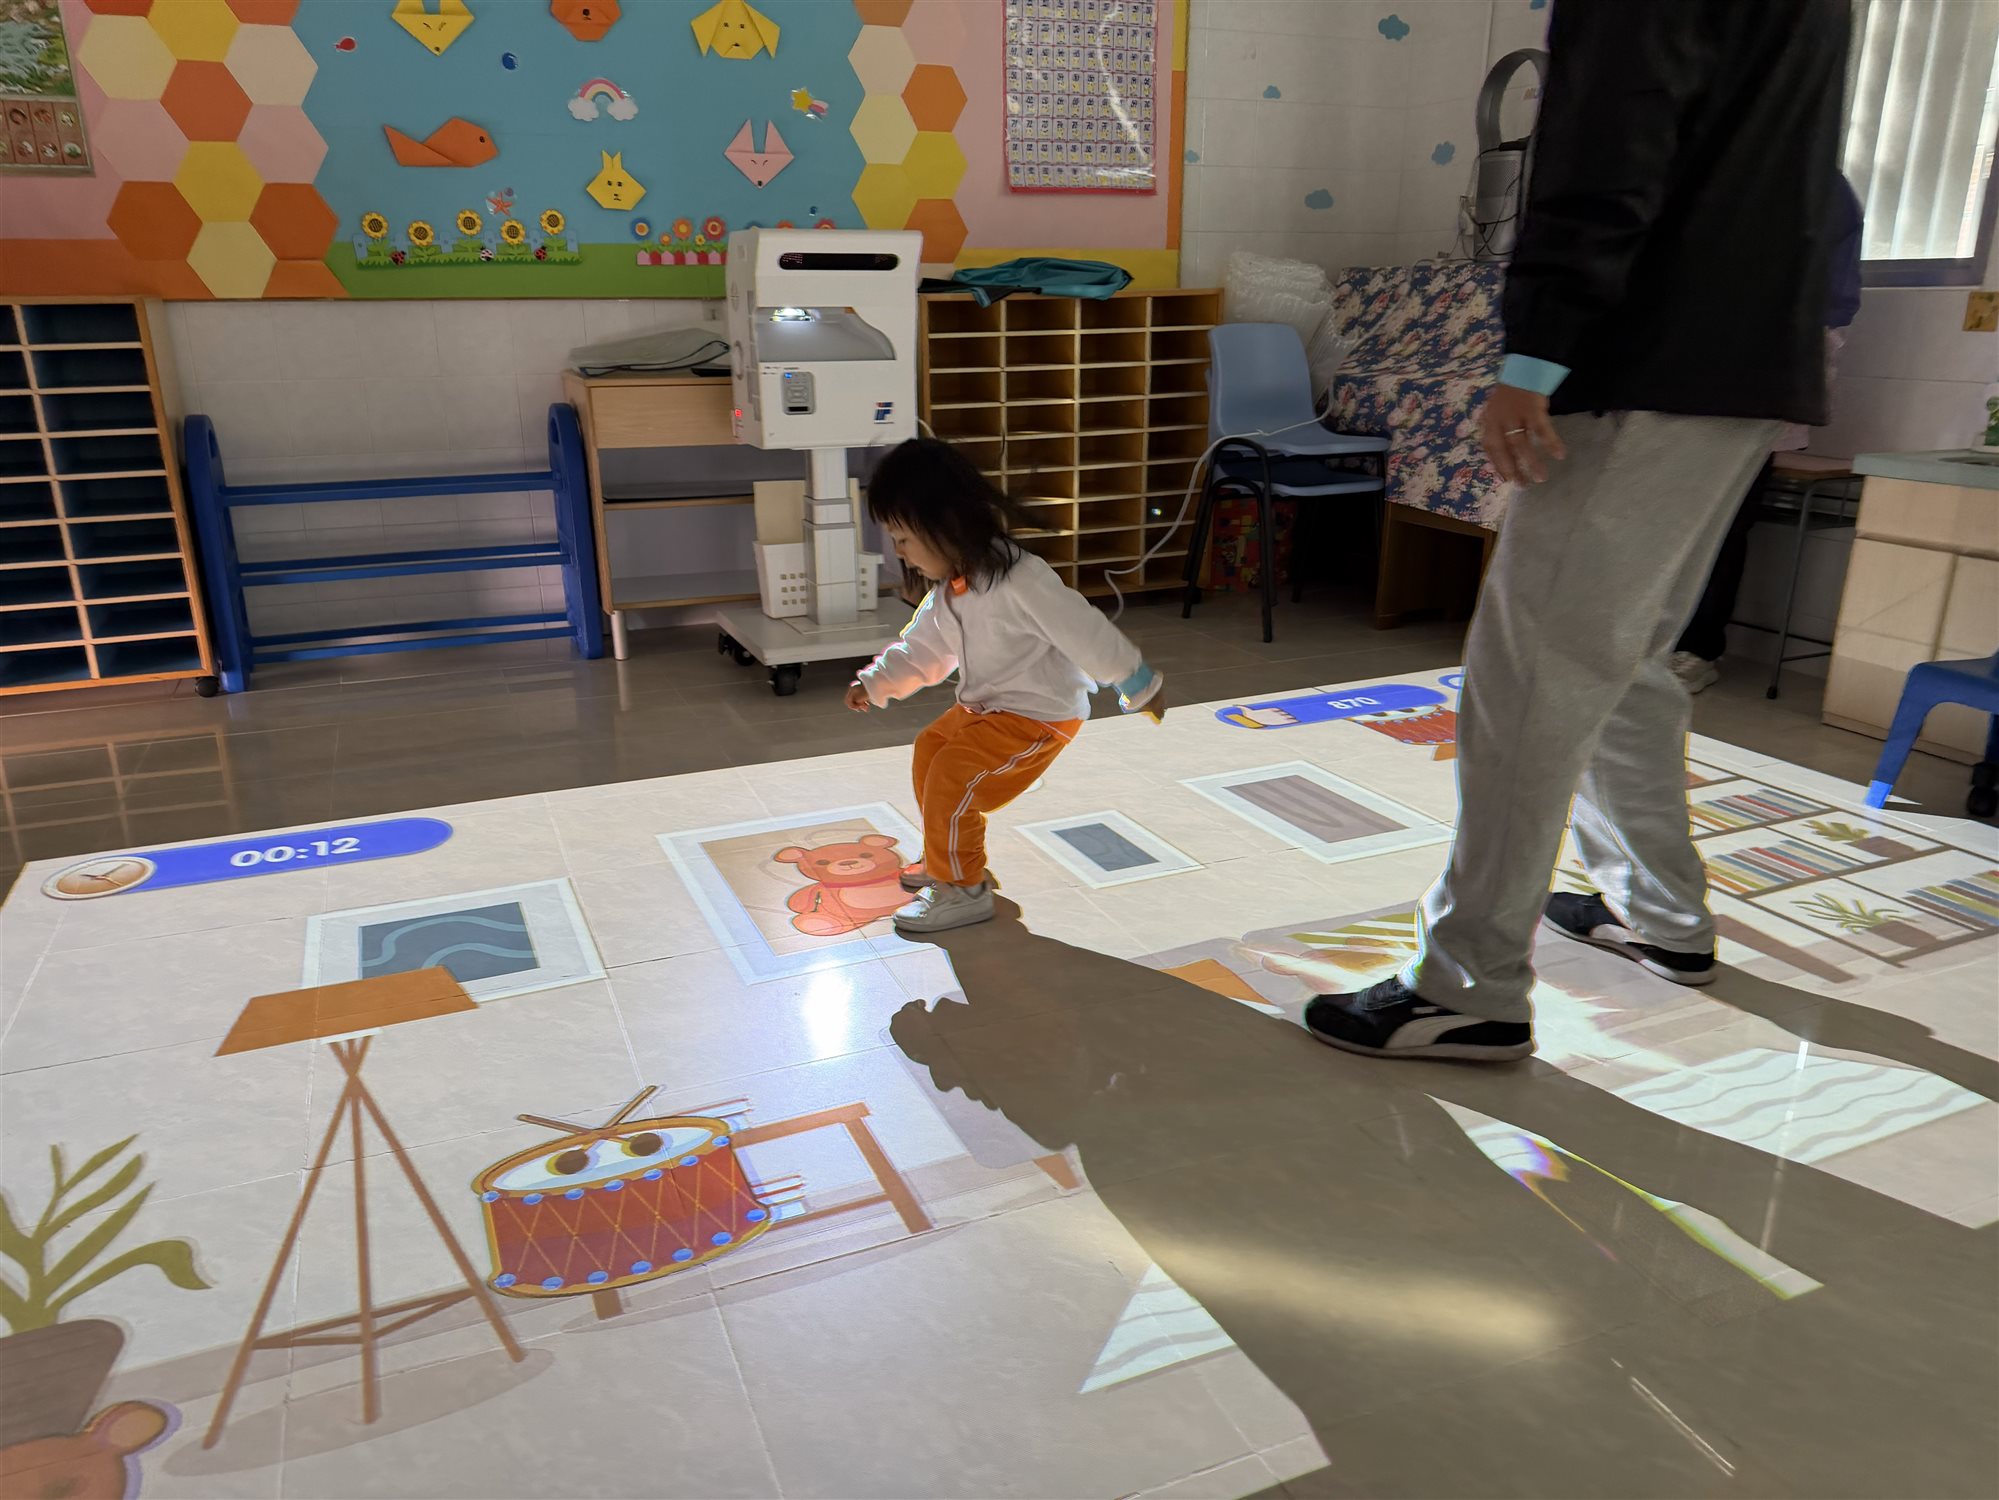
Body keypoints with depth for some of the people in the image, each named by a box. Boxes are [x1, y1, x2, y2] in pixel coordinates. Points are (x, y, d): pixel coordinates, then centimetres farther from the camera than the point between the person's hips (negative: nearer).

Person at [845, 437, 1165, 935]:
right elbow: (923, 648, 18)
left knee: (952, 777, -16)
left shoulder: (1020, 580, -29)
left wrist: (1140, 686, -16)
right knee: (929, 750, 18)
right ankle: (949, 860, 34)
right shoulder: (949, 589, 2)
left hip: (1037, 715, -10)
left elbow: (1084, 632, -23)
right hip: (984, 706, 10)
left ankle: (962, 890, 0)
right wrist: (875, 683, 13)